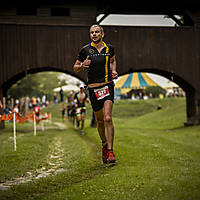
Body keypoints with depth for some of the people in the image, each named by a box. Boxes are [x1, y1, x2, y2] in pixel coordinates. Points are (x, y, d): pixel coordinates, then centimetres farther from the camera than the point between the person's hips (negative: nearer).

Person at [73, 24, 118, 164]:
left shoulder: (109, 48, 5)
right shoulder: (85, 50, 0)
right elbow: (75, 68, 8)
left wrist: (113, 71, 7)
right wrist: (82, 65, -14)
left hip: (108, 86, -1)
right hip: (93, 88, 1)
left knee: (108, 118, -16)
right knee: (100, 121, 10)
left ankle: (110, 152, -13)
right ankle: (104, 144, 35)